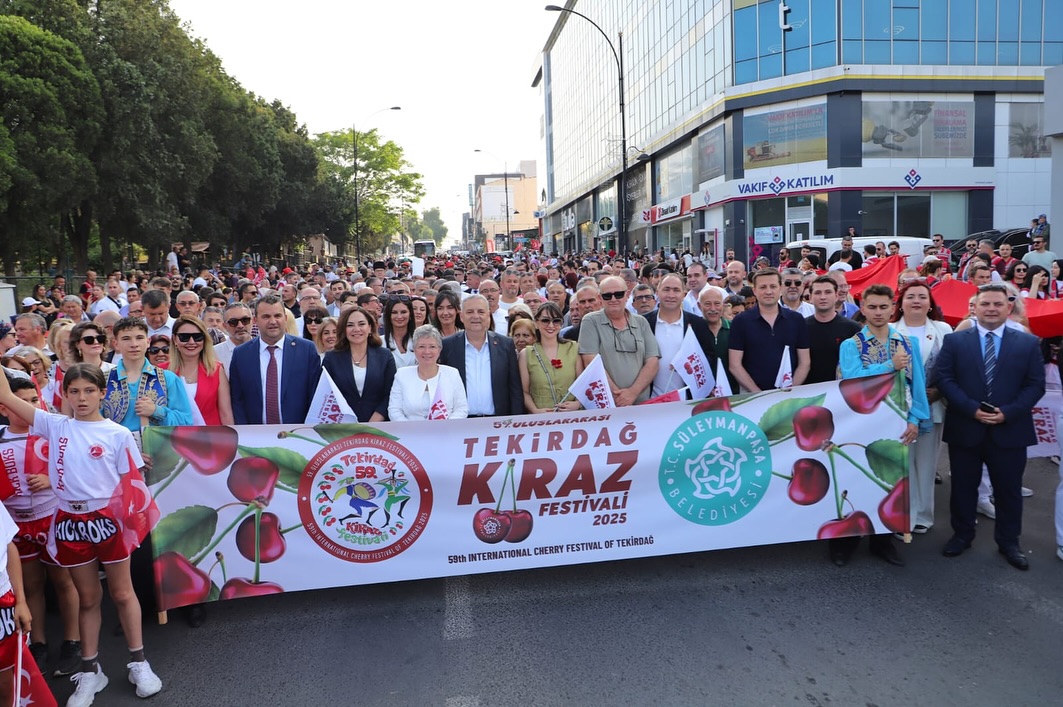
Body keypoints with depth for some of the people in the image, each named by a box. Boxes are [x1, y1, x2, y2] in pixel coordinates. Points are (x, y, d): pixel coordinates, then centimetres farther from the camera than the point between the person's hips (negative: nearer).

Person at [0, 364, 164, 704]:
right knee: (87, 598, 14)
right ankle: (90, 671, 26)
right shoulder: (55, 426, 2)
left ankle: (139, 663, 22)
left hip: (108, 519, -2)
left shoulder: (118, 433, -4)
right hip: (70, 521, 2)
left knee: (122, 593, 10)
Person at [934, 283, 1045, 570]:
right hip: (964, 428, 0)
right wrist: (971, 409, -17)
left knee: (1009, 490, 11)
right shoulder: (955, 341, 1)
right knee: (963, 487, 11)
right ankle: (962, 535, 28)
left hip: (1009, 430, 1)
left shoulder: (1028, 343, 3)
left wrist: (1008, 412, -15)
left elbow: (1036, 385, -1)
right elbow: (943, 379, -6)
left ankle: (1008, 542, 28)